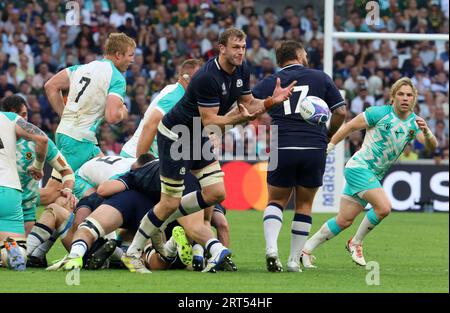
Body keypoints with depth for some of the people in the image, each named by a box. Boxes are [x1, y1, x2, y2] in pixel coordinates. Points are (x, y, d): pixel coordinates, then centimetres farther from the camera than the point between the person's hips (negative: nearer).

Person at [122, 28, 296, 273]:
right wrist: (239, 118, -38)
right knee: (170, 203, -6)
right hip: (174, 135, -8)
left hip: (198, 137, 8)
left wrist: (271, 101, -12)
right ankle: (133, 252, 10)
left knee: (217, 192, -3)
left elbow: (248, 103, 5)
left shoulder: (241, 71, -2)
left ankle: (165, 221, 14)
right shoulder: (208, 77, -28)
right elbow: (210, 120, -27)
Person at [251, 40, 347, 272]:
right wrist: (328, 136, 20)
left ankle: (271, 248, -10)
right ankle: (294, 260, 12)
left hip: (282, 149, 0)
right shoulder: (320, 78, 7)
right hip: (314, 149, 0)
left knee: (276, 201, 15)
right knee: (304, 205, 15)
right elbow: (340, 111, 7)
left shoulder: (268, 83, 8)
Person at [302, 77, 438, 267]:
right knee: (384, 207, -23)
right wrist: (328, 147, -4)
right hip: (359, 167, -6)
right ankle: (356, 243, -2)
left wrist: (426, 132, -32)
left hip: (375, 175, 6)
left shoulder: (414, 122, 3)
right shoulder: (380, 113, -11)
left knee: (344, 221, 5)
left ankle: (306, 250, 17)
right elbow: (350, 126, -3)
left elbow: (432, 146, -10)